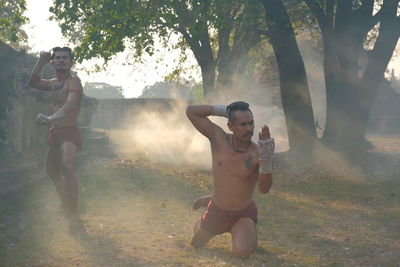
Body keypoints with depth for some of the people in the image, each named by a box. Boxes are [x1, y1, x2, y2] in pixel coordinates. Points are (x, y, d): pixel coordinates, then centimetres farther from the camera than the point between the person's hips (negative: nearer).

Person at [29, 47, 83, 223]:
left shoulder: (73, 81, -11)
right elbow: (34, 82, 30)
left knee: (67, 166, -32)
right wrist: (41, 62, 16)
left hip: (69, 132, -9)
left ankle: (73, 213, -34)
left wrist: (50, 119, -37)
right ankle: (65, 204, 43)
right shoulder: (54, 84, 15)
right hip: (55, 133, 9)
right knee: (51, 169, 21)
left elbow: (70, 106, -27)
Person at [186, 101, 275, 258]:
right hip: (216, 212, 3)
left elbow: (264, 189, -33)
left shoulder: (257, 153, -23)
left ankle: (250, 231, 11)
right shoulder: (218, 137, -18)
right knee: (195, 244, 23)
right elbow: (191, 111, -21)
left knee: (242, 252, -27)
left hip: (244, 215, -2)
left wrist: (266, 159, -47)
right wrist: (224, 110, -23)